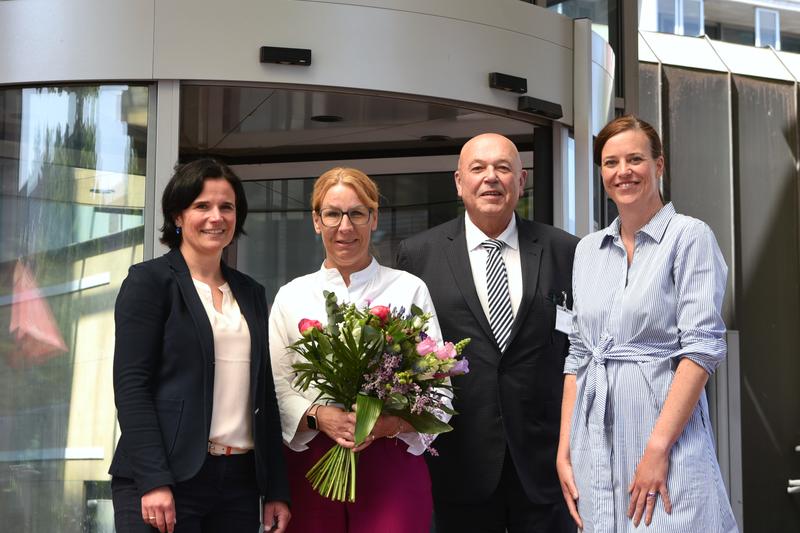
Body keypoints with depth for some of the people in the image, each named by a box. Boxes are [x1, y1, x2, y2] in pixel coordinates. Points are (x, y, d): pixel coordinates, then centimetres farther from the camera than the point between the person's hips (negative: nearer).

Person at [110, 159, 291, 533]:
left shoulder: (251, 293, 15)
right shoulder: (150, 280, -1)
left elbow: (264, 394, 15)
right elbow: (131, 386, -9)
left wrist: (276, 490, 9)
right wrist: (153, 481, -17)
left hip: (240, 478, 5)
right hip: (163, 478, -5)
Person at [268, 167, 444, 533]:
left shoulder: (409, 289, 5)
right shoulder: (291, 296, 9)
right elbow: (276, 387, 4)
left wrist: (394, 421, -16)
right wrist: (318, 416, -14)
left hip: (392, 464, -1)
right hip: (310, 460, 1)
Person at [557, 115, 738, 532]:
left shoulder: (689, 237, -4)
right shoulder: (588, 250, 13)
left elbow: (703, 347, -12)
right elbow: (578, 354, 13)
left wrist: (658, 448, -19)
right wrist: (565, 449, 5)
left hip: (666, 424, -5)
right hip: (595, 434, 5)